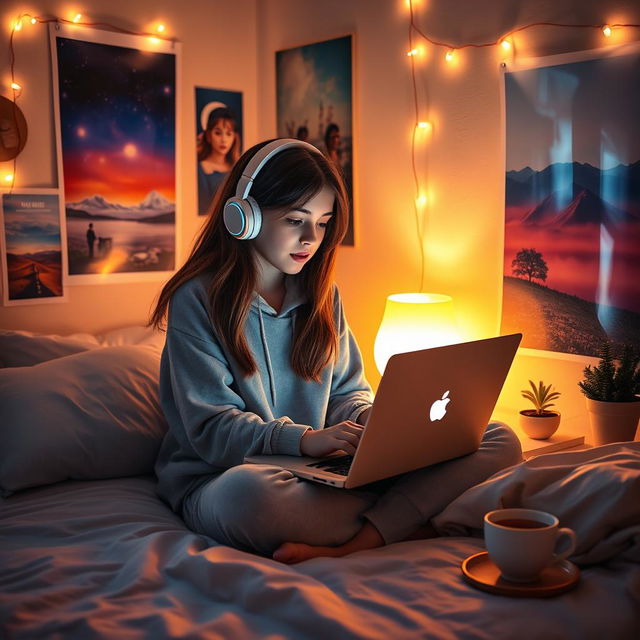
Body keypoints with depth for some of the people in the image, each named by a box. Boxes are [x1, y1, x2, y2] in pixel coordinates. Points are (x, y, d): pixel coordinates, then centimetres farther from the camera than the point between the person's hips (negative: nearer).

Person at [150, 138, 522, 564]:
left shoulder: (322, 295, 13)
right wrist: (303, 439, -27)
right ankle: (402, 518, -20)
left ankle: (345, 548, -30)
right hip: (221, 477, -5)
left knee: (500, 442, -11)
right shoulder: (198, 299, -5)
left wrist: (370, 418, -9)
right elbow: (210, 426, -12)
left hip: (323, 473, 6)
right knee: (247, 493, -45)